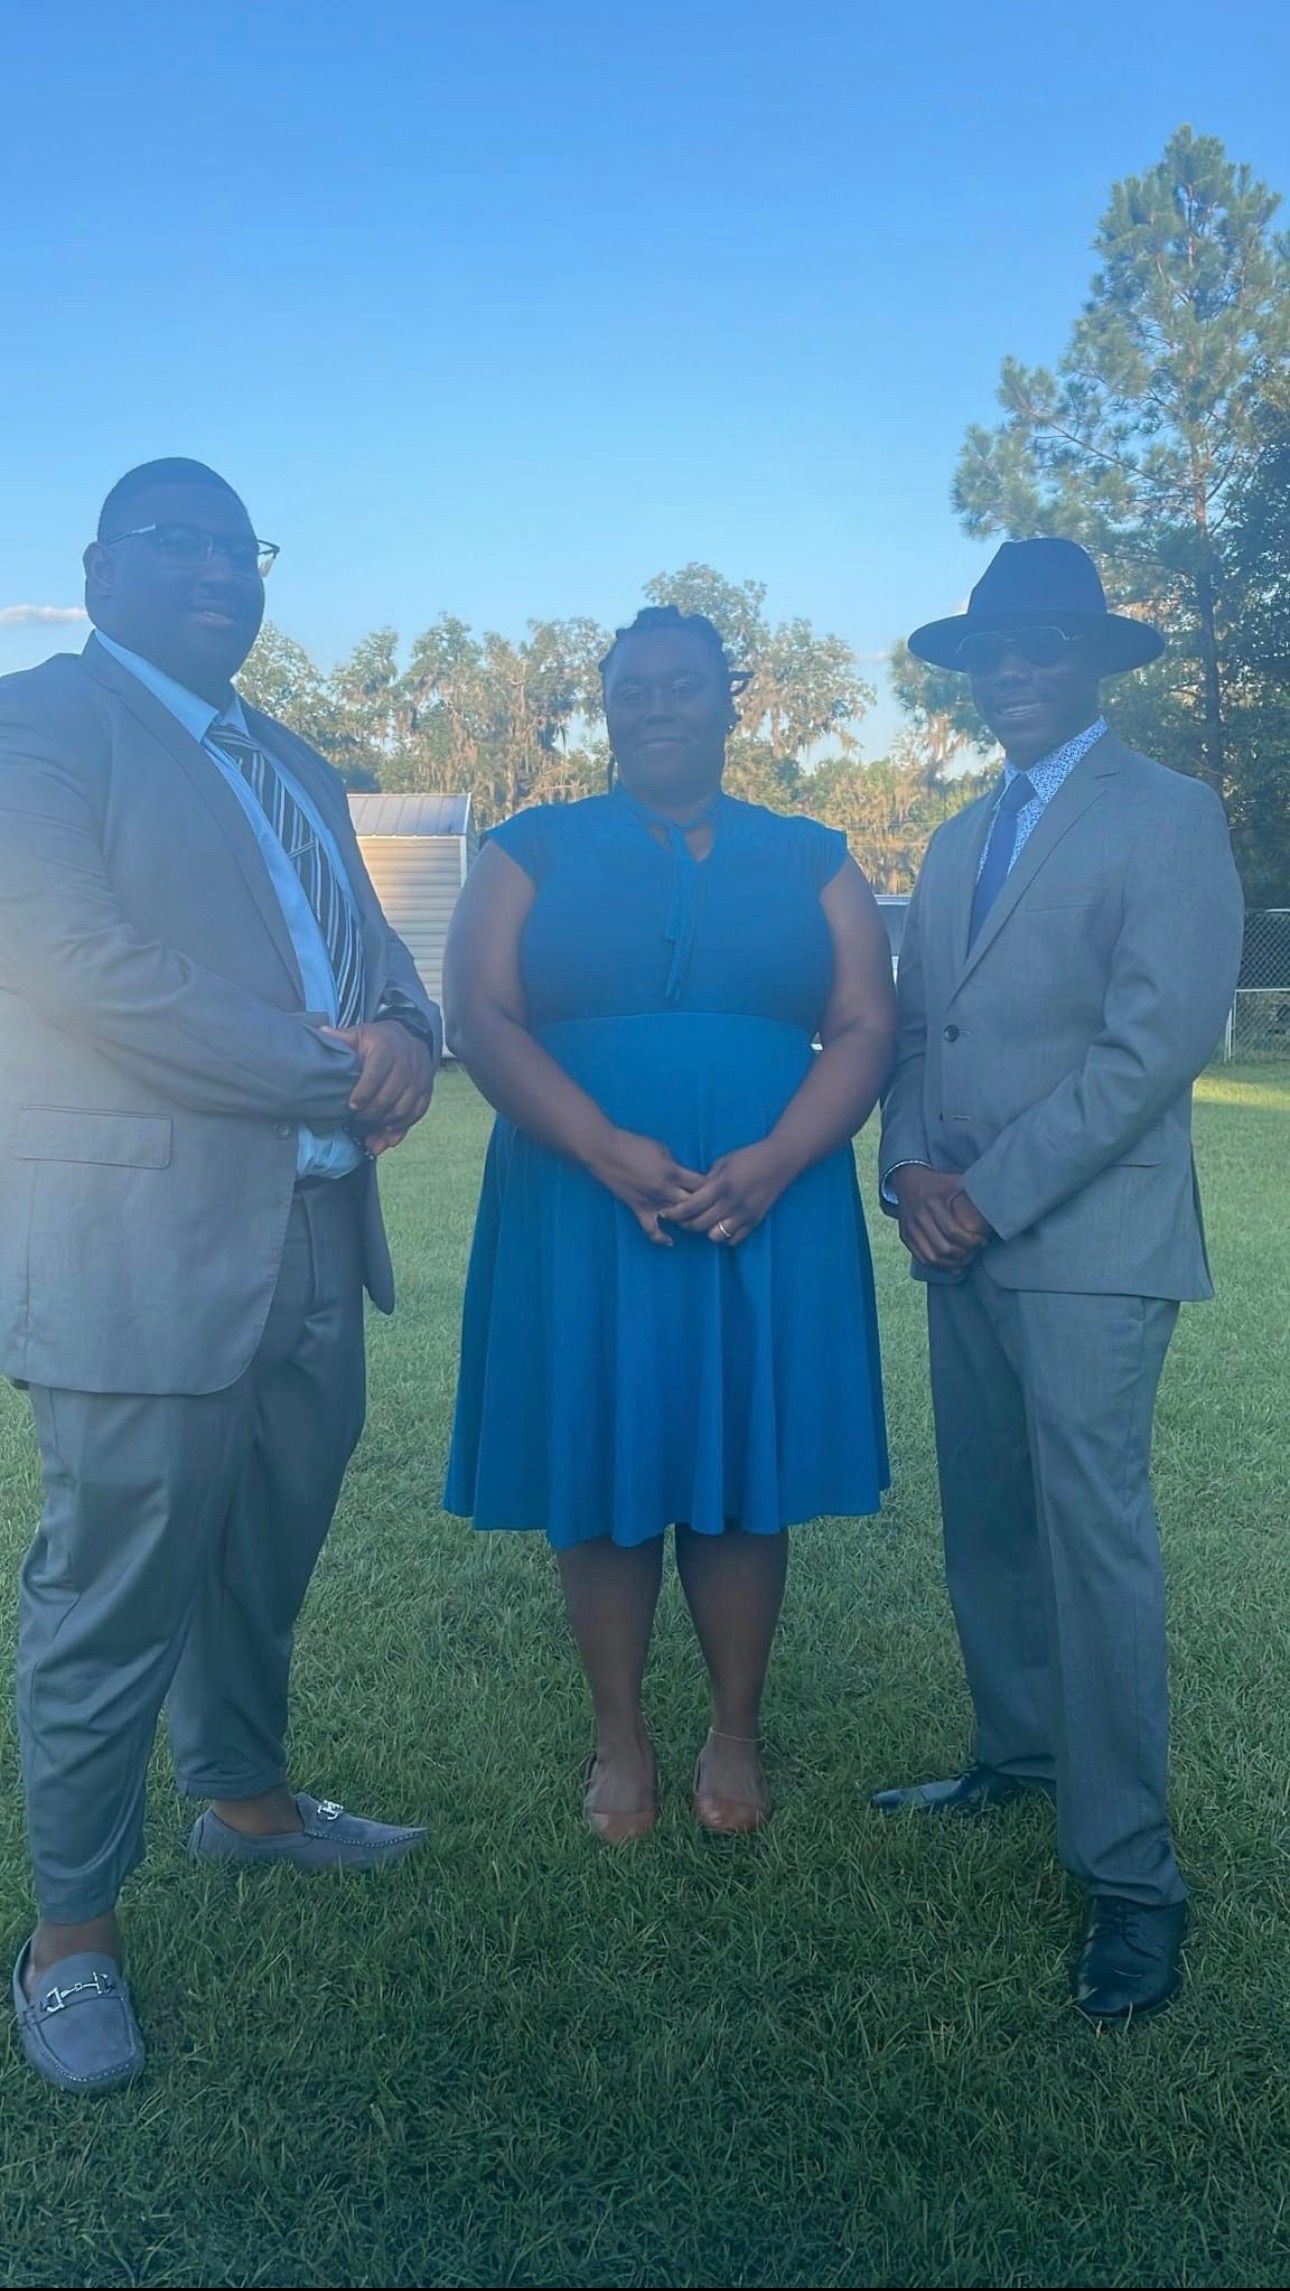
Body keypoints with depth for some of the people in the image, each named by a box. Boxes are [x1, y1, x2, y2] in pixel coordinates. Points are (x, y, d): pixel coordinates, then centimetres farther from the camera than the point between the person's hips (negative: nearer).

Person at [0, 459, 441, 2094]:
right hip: (139, 1248, -8)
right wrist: (331, 1073, -16)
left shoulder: (293, 770, 20)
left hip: (312, 1244, 8)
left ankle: (243, 1796, 43)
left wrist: (402, 1034, -8)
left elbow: (372, 951, 17)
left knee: (264, 1564, 21)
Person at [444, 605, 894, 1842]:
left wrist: (771, 1162, -16)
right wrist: (611, 1152, -19)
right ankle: (620, 1741, 22)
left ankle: (735, 1734, 24)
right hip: (582, 1210, 0)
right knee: (601, 1477, 5)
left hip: (770, 1214, 1)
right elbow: (478, 1015, -5)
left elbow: (866, 1027, 1)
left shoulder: (809, 860, 10)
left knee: (743, 1478, 7)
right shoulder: (534, 851, 7)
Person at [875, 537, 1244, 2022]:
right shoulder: (957, 842, 18)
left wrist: (995, 1192, -15)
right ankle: (1016, 1759, 32)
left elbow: (1157, 1041, -15)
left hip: (1088, 1242, -7)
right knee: (984, 1524, 14)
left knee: (1093, 1537, -7)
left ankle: (1128, 1871, 4)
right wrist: (912, 1169, -3)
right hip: (960, 1237, 7)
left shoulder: (1167, 817, -5)